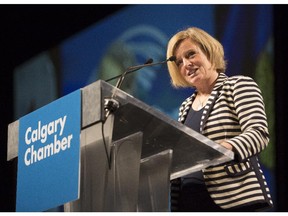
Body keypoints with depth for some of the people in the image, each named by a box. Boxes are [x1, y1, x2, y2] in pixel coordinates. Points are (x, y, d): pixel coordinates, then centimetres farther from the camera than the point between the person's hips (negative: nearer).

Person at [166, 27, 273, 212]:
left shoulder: (239, 85, 3)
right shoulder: (186, 107, 22)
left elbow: (259, 134, -12)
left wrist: (226, 148, -32)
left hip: (238, 202, -6)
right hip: (190, 204, 6)